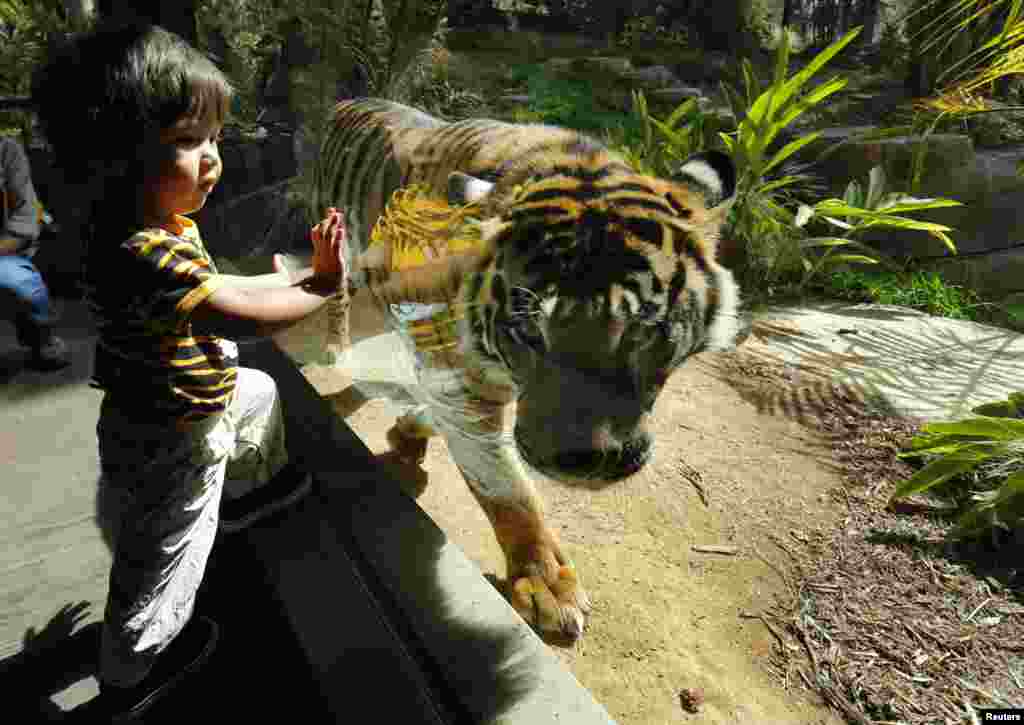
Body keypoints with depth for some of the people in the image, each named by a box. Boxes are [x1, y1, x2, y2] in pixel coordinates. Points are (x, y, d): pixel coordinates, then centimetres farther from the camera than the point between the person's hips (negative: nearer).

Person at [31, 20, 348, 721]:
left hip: (195, 397, 9)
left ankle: (249, 489, 57)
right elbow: (242, 315, -35)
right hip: (171, 440, -9)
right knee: (162, 562, 11)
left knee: (260, 392, 32)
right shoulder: (139, 254, -34)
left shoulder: (162, 222, -2)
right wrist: (324, 288, -23)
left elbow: (223, 288, 6)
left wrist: (302, 274, 0)